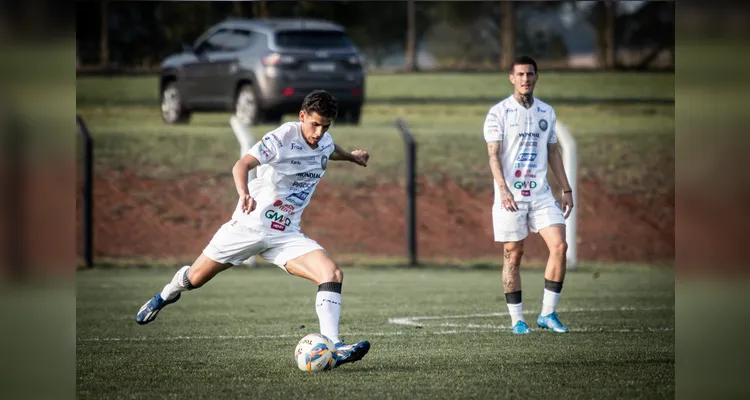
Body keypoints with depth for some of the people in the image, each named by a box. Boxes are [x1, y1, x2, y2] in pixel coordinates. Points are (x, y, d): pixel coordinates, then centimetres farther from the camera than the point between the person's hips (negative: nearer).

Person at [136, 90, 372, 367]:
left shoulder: (325, 143, 4)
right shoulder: (282, 137, -18)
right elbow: (242, 165, -32)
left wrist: (352, 156, 50)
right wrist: (244, 194, -51)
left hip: (286, 235, 4)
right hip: (250, 225, -4)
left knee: (332, 275, -21)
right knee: (195, 279, 9)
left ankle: (332, 347, -27)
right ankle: (168, 294, 45)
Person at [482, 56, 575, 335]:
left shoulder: (547, 112, 12)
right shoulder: (498, 112, -3)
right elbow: (493, 155, -10)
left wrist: (566, 189, 13)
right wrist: (503, 189, -23)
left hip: (540, 193, 4)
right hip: (510, 195, -4)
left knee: (559, 246, -9)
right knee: (513, 255, -1)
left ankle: (548, 314, -1)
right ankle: (517, 320, 7)